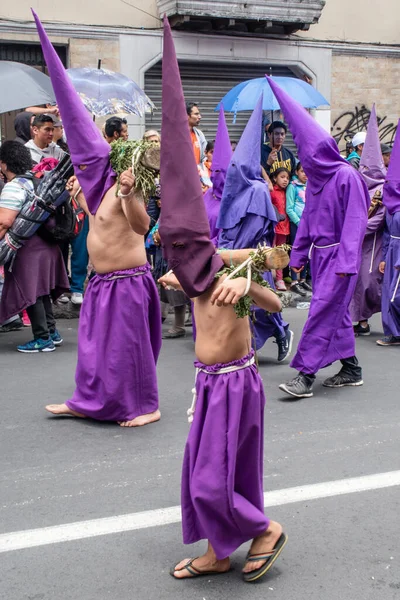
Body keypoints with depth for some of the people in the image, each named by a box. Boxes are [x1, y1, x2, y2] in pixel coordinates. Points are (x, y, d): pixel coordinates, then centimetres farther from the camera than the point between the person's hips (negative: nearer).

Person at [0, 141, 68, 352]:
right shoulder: (35, 180, 12)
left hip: (28, 249, -10)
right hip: (45, 245, 10)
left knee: (30, 292, -1)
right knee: (40, 291, 18)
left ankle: (43, 339, 4)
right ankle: (51, 332, 24)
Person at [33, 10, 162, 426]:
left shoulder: (124, 188, -17)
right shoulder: (100, 186, 10)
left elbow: (142, 225, -33)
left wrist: (128, 192, -46)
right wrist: (80, 195, 21)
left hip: (127, 281, -9)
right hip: (101, 280, 9)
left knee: (128, 343, -1)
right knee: (94, 341, 16)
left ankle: (146, 406, 13)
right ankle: (88, 402, 27)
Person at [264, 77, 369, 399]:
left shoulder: (347, 176, -14)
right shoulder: (315, 177, 9)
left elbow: (356, 220, -17)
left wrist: (347, 260, -21)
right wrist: (299, 254, 15)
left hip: (339, 254, -8)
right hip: (319, 252, 8)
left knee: (323, 311, -9)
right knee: (336, 312, 13)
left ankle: (305, 374, -7)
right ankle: (351, 369, 23)